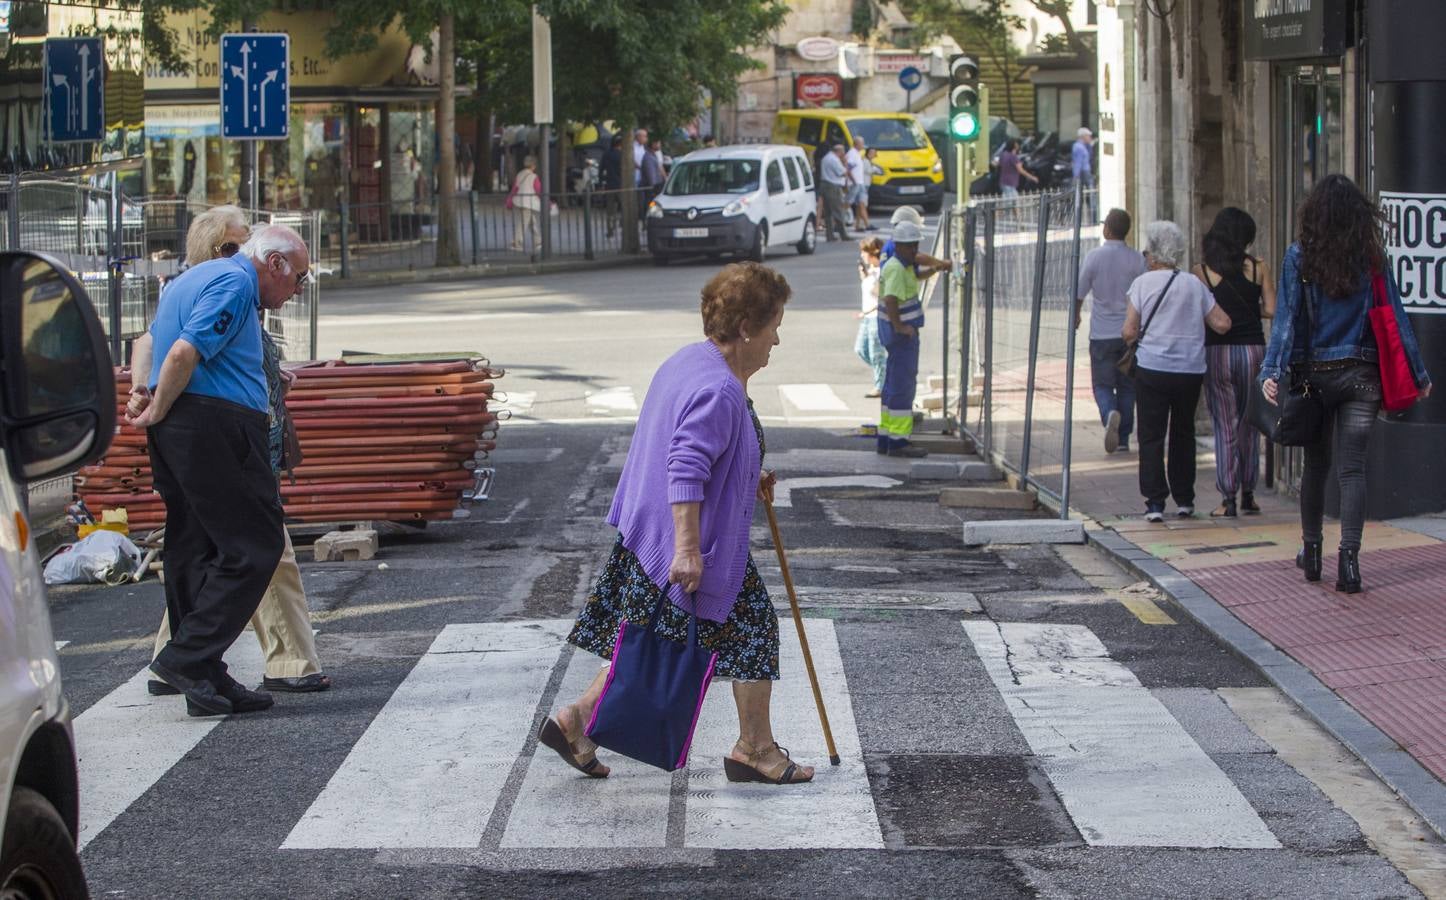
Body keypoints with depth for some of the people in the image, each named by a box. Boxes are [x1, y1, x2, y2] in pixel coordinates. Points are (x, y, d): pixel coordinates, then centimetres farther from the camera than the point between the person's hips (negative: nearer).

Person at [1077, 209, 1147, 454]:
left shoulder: (1094, 256, -8)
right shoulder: (1137, 259, -3)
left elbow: (1079, 292, -1)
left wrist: (1076, 315, 19)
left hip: (1102, 333, -2)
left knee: (1103, 384, 5)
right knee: (1127, 385, 10)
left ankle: (1110, 414, -25)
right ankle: (1123, 439, 12)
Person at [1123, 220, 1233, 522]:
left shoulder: (1143, 283, -5)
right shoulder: (1194, 285, 3)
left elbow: (1129, 332, -7)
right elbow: (1222, 324, 2)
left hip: (1153, 370, -3)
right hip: (1191, 371, 3)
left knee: (1151, 436, 2)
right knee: (1183, 433, 16)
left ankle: (1155, 502, -5)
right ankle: (1184, 500, 19)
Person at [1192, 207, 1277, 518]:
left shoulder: (1201, 271, -4)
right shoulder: (1257, 267, -1)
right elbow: (1272, 309, -2)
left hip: (1217, 351, -1)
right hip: (1253, 349, 1)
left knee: (1224, 426, 3)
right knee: (1249, 425, 14)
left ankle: (1228, 498, -1)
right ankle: (1248, 494, 18)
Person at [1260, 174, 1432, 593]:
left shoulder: (1299, 257, -5)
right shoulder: (1373, 258, -3)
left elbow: (1287, 318, -10)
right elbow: (1395, 319, 0)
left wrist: (1272, 370, -11)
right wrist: (1418, 373, 7)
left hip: (1314, 374, 0)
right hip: (1361, 376, 0)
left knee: (1316, 464, 15)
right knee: (1352, 468, 0)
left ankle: (1311, 552, 26)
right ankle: (1349, 558, -12)